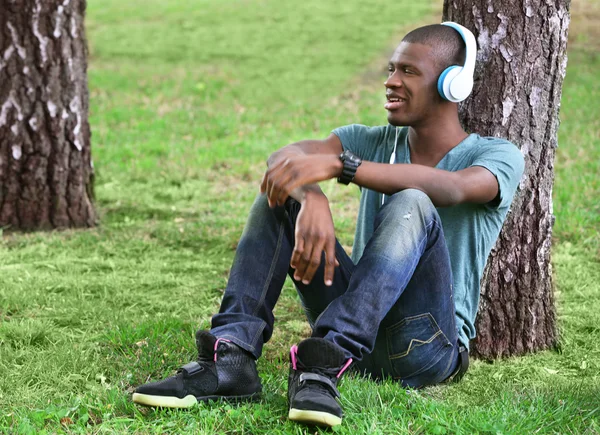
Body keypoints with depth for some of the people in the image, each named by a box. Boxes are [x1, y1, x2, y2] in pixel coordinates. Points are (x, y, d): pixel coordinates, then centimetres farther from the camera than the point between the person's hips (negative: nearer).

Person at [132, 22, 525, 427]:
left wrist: (336, 164, -39)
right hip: (359, 332, 4)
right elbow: (287, 157, -11)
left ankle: (326, 362, -43)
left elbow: (450, 189, -28)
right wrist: (313, 199, -36)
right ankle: (232, 357, -26)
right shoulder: (373, 141, 10)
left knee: (411, 205, -30)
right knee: (282, 190, -11)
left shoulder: (498, 156, -2)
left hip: (430, 346, -4)